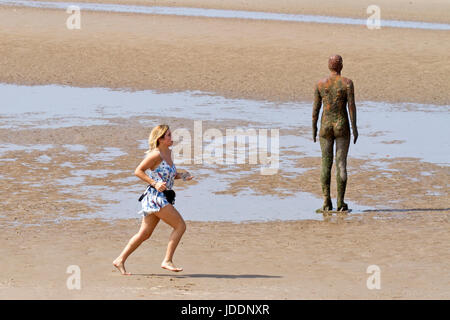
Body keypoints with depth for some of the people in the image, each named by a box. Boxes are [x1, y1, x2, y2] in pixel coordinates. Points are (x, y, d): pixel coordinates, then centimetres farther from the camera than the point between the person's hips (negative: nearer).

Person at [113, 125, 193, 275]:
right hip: (154, 197, -9)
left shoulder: (168, 152, 13)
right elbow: (138, 171, -13)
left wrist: (180, 176, 10)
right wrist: (155, 183, -20)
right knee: (180, 226, -9)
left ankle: (120, 260, 14)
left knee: (144, 234, 10)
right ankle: (167, 261, -9)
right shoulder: (156, 154, -14)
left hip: (161, 199, 9)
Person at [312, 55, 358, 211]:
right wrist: (354, 127, -4)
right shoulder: (347, 83, -6)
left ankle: (326, 201, 2)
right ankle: (340, 202, 0)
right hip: (342, 126, -2)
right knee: (341, 164, 1)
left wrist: (314, 128, 10)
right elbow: (351, 105, -9)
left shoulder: (320, 84, 0)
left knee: (326, 164, 7)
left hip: (325, 126, 2)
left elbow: (315, 107, 2)